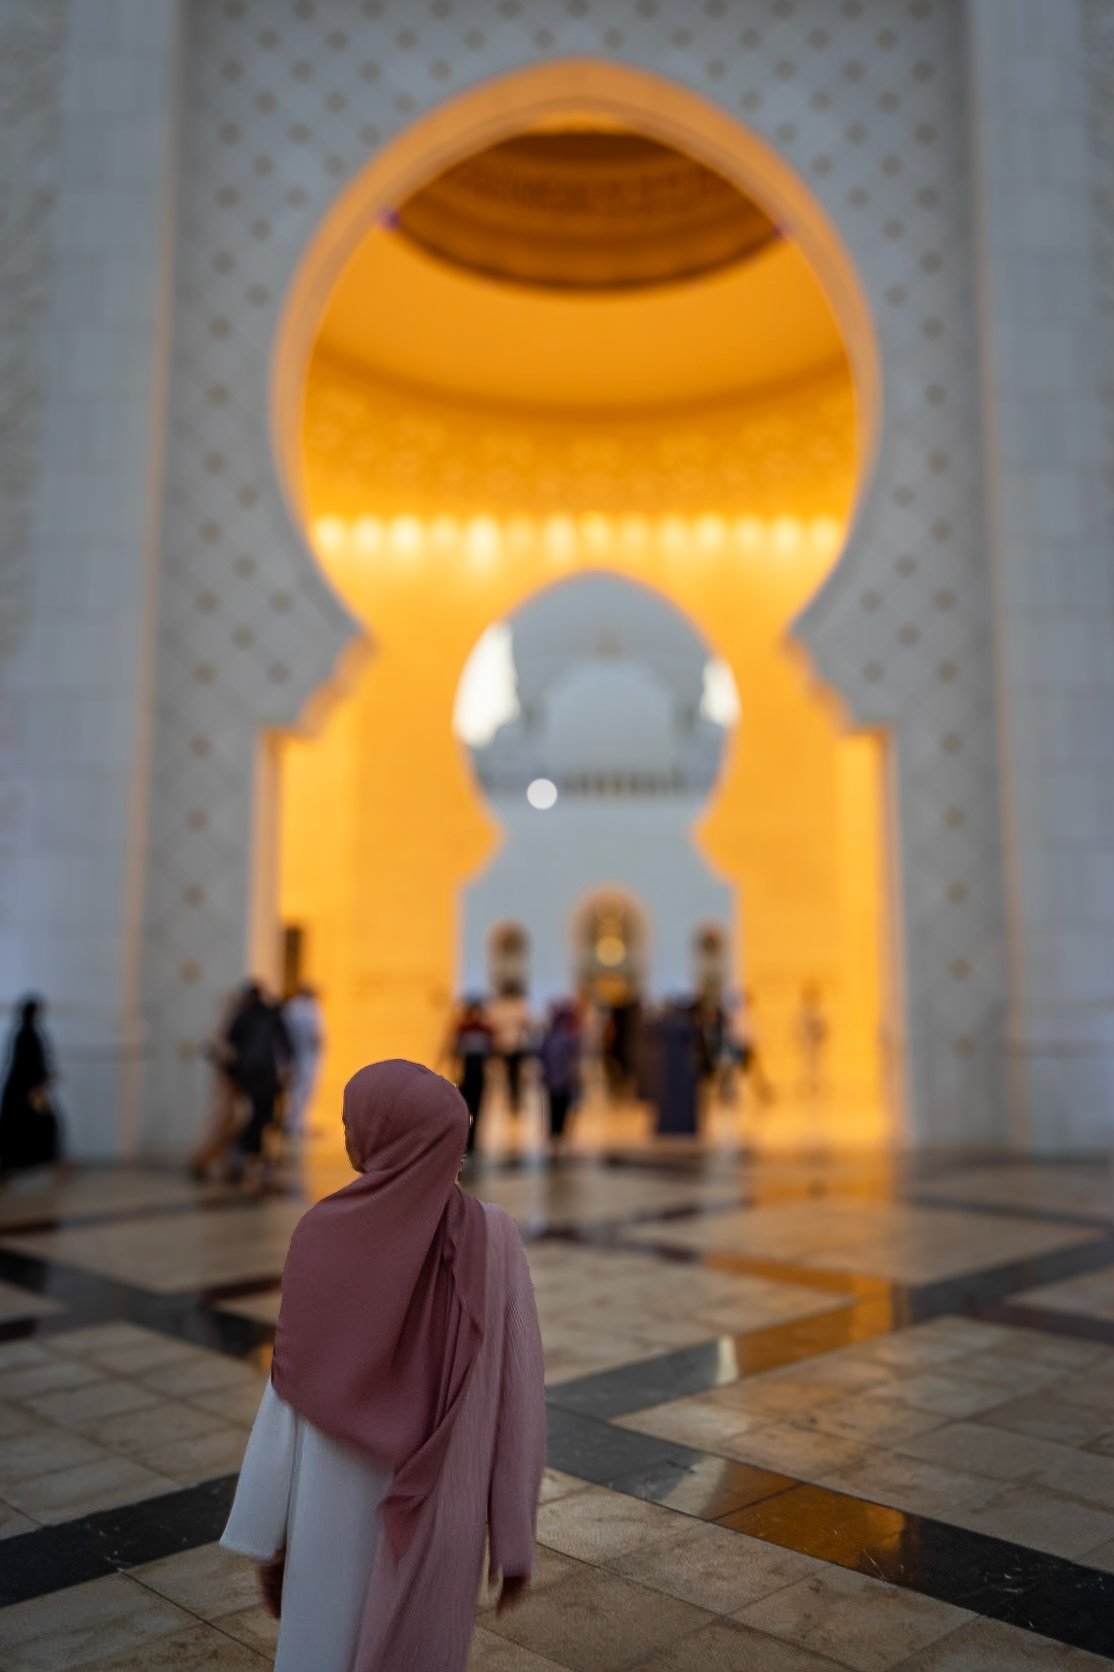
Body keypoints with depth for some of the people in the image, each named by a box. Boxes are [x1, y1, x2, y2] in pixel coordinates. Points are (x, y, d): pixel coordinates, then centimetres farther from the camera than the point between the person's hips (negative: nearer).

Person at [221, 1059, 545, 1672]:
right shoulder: (494, 1238, -16)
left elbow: (289, 1400, -10)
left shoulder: (322, 1236, -17)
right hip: (436, 1525, 1)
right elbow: (520, 1406, -11)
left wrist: (267, 1539, 2)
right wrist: (516, 1539, 1)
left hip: (337, 1523, 0)